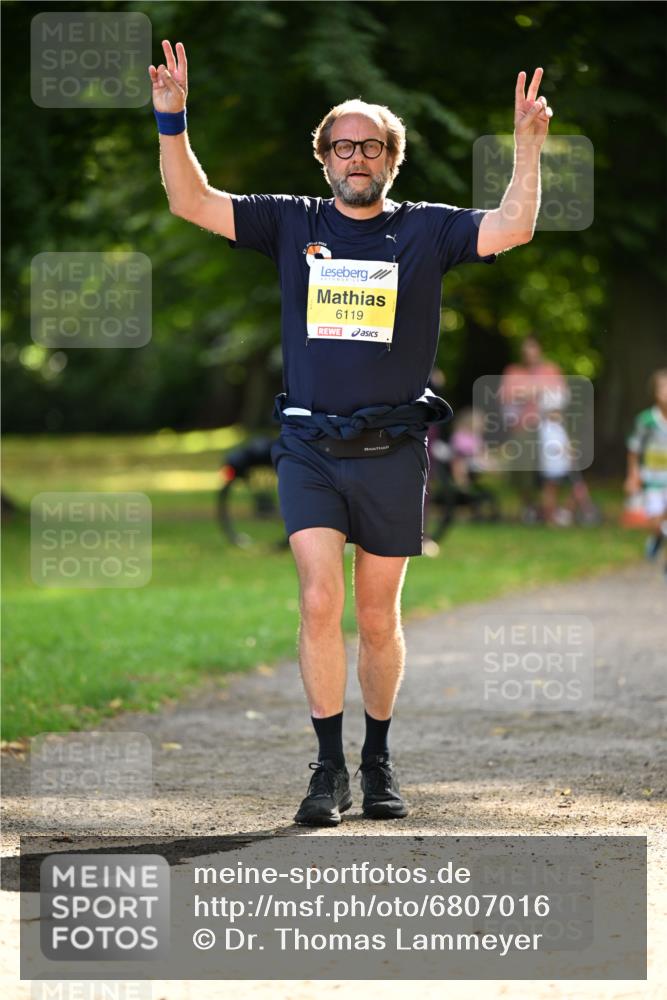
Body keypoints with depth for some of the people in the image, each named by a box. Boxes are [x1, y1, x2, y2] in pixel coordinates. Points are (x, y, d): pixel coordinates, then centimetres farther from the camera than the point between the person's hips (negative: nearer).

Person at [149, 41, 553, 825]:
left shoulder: (426, 230, 4)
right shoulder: (291, 223, 7)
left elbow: (511, 230, -9)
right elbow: (191, 202, 2)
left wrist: (528, 145, -18)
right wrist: (171, 121, -10)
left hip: (391, 452, 0)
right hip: (309, 447, 0)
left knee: (377, 617, 8)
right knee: (319, 600, -13)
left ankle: (378, 762, 23)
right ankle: (328, 768, -7)